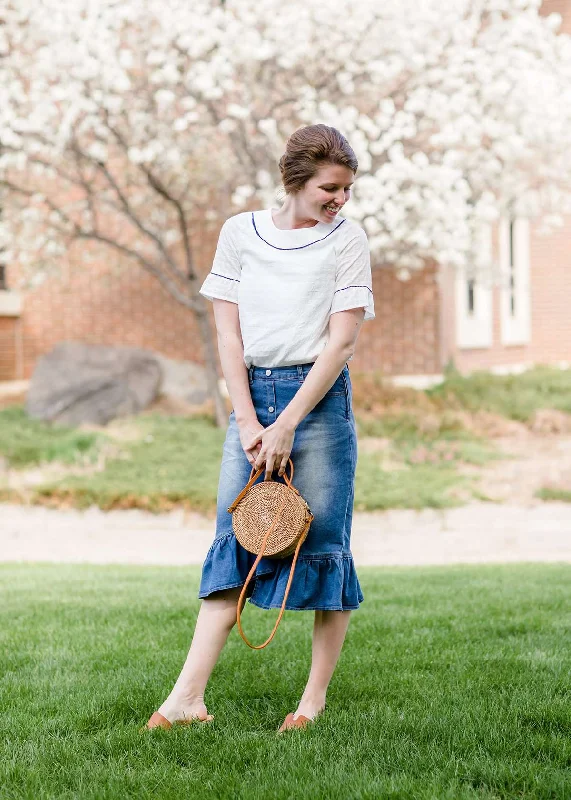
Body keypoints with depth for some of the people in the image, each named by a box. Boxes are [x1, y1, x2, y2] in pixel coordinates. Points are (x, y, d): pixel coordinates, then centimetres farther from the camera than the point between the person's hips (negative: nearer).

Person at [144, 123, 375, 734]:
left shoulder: (347, 239, -1)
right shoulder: (240, 232, 5)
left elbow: (341, 343, -7)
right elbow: (228, 334, 3)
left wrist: (286, 426, -13)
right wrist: (247, 421, -7)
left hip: (319, 398, -2)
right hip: (252, 395, 2)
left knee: (323, 542, -1)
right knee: (233, 539, -1)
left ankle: (315, 699, 9)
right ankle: (188, 697, -5)